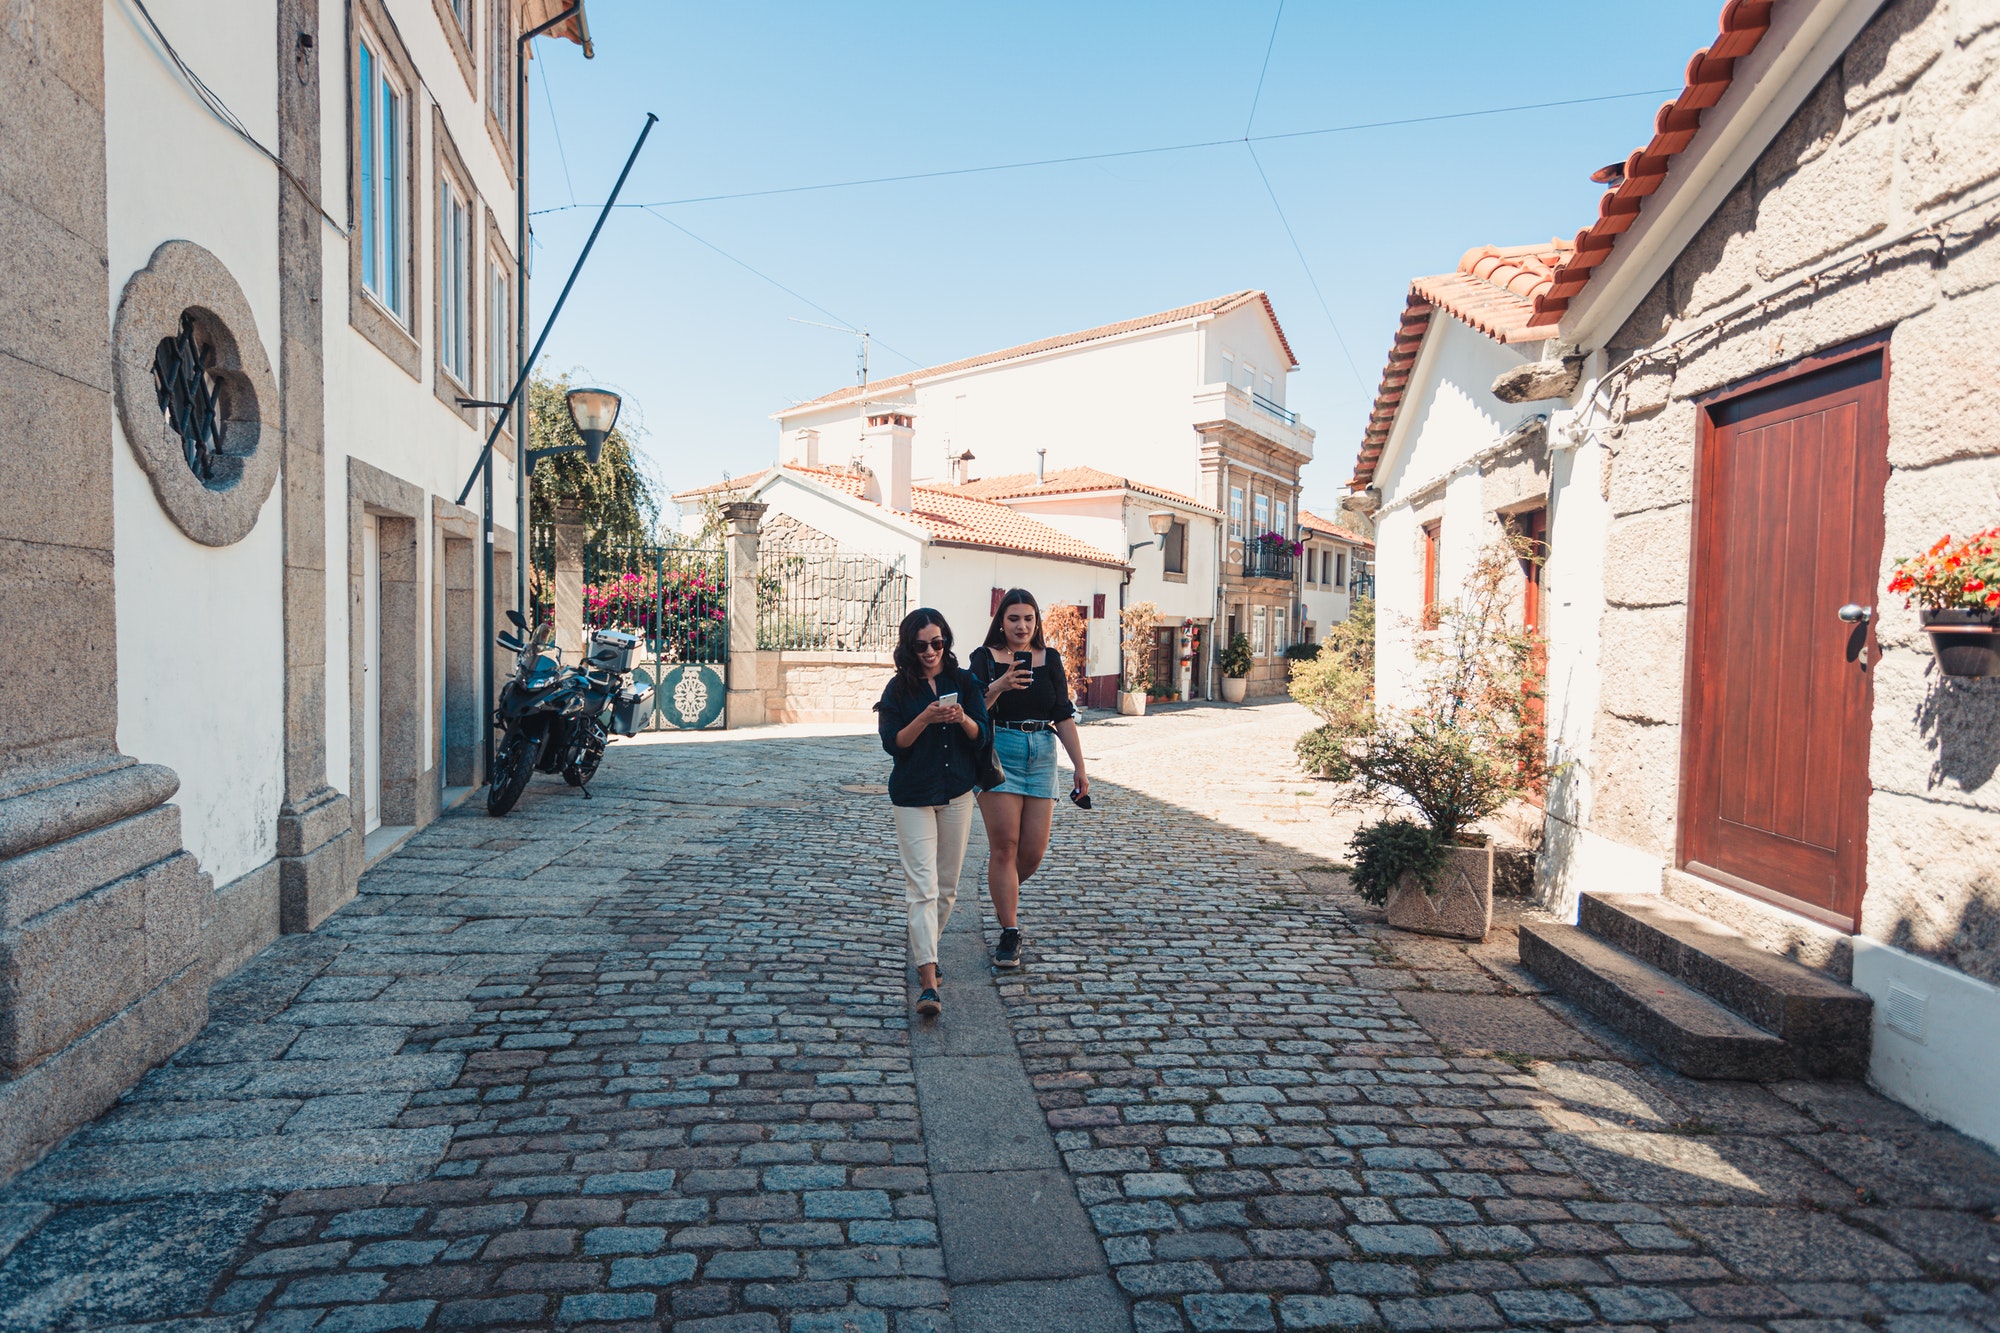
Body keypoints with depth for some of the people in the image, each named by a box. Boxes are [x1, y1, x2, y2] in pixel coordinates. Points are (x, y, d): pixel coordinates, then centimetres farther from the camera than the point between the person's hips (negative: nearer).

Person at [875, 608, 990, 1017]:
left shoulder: (964, 683, 2)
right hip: (913, 796, -3)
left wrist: (963, 719, -21)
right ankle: (928, 983, -13)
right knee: (923, 888, -10)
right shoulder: (899, 688, -2)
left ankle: (923, 950, 35)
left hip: (957, 794, 3)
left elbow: (984, 737, -1)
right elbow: (893, 743, -9)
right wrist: (925, 719, -23)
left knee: (947, 886, 12)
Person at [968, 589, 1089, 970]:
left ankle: (1007, 891, 36)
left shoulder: (1050, 659, 9)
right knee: (1004, 847, -5)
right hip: (998, 756, -3)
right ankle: (1010, 934, 4)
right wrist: (998, 687, -31)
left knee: (1034, 850, 4)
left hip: (1042, 757, 3)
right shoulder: (985, 657, 0)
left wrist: (1080, 766, 4)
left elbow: (1064, 716, 8)